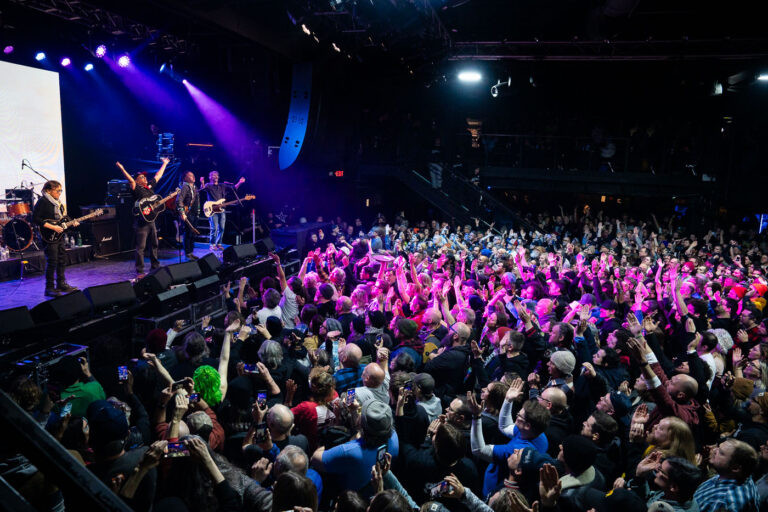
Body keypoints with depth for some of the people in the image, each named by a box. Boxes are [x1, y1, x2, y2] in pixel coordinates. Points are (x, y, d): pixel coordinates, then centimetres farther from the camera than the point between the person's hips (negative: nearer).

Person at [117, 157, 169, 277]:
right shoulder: (136, 188, -5)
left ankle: (155, 266, 27)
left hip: (151, 220, 7)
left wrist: (165, 163, 31)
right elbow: (131, 180, -23)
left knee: (154, 245, 15)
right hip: (141, 222, -7)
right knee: (140, 247, -5)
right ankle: (139, 271, -2)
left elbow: (157, 176, 23)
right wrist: (122, 169, -36)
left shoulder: (150, 186, 14)